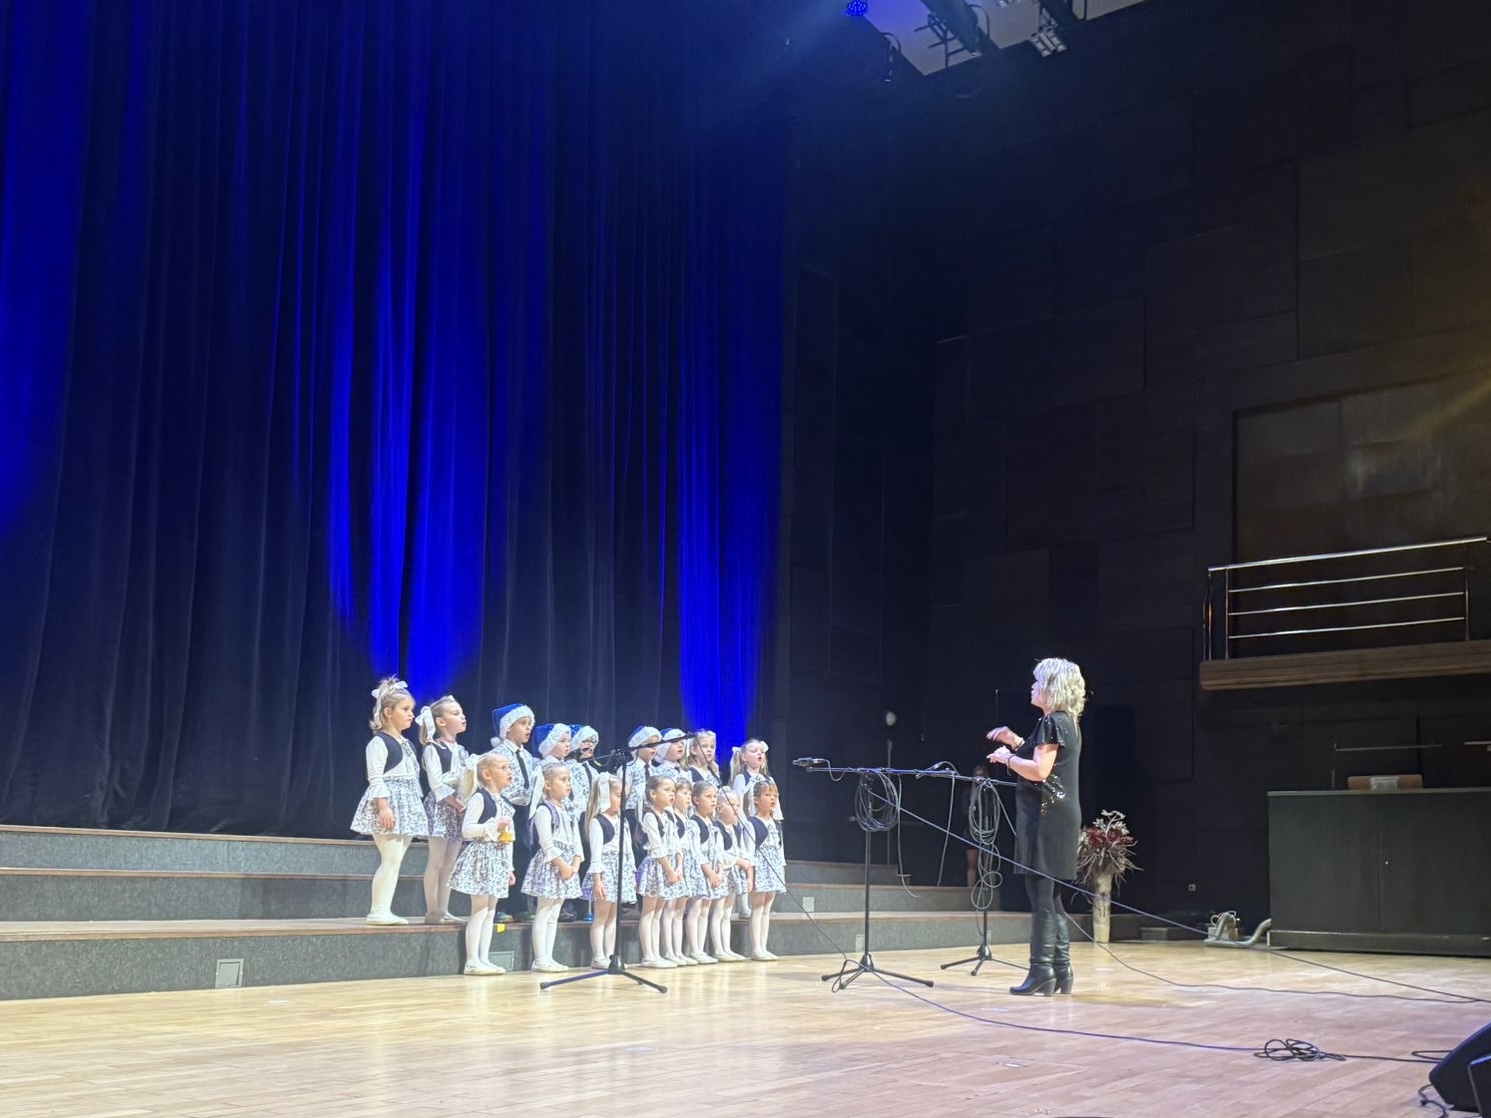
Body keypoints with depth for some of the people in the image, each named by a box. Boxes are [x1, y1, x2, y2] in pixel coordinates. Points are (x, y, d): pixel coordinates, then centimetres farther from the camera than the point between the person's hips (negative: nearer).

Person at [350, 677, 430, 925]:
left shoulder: (407, 744, 17)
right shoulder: (379, 742, -9)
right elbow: (375, 779, -15)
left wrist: (416, 808, 19)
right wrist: (383, 806, -23)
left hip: (407, 806, 9)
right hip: (387, 805, -9)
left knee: (396, 860, 6)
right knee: (390, 858, -12)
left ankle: (384, 910, 8)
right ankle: (377, 911, -7)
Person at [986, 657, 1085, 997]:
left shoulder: (1052, 722, -13)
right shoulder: (1067, 723, 17)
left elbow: (1039, 771, -21)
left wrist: (1006, 757, -6)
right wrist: (1016, 742, 18)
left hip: (1046, 817, -10)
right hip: (1061, 816, 10)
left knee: (1040, 895, -7)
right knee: (1050, 898, 13)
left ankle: (1042, 974, -6)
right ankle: (1061, 972, 16)